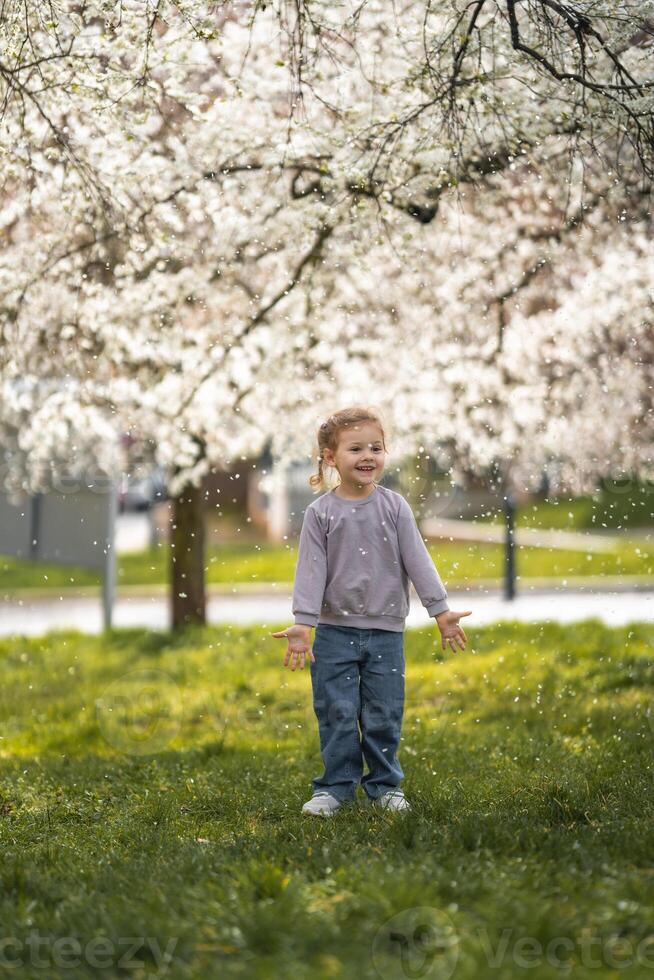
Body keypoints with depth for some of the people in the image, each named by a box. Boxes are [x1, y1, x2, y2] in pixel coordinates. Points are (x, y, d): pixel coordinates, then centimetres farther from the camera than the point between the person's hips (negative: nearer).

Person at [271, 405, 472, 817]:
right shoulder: (321, 512, -4)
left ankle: (385, 785, 19)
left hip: (386, 630, 1)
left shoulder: (394, 506, 0)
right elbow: (311, 569, -6)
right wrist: (303, 624, -14)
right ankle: (336, 786, 13)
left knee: (384, 715, 6)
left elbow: (417, 560, 0)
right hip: (335, 631, -1)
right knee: (337, 713, 2)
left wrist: (442, 611, -5)